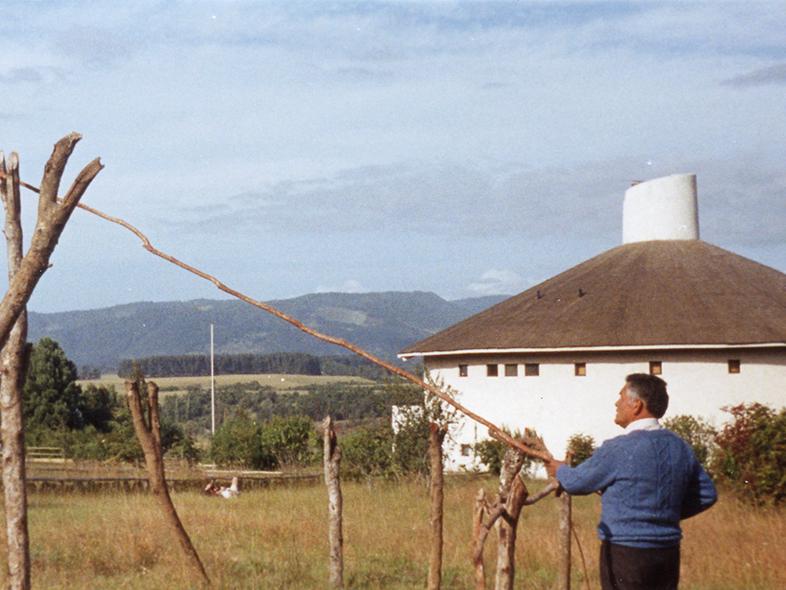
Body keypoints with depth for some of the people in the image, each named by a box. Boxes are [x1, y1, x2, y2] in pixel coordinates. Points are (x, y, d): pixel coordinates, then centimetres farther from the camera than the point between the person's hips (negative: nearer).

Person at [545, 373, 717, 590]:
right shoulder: (679, 448, 5)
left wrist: (560, 470, 21)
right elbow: (707, 495, 11)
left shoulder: (618, 449, -15)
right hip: (668, 554, 7)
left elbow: (576, 482, -1)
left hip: (625, 555, -6)